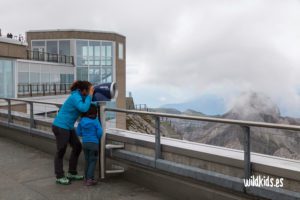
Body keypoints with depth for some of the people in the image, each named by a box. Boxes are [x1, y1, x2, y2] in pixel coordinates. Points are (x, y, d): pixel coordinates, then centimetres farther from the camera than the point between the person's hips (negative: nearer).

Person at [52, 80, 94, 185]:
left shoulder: (80, 96, 5)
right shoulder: (75, 97, -21)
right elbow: (84, 108, -34)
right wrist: (90, 95, -25)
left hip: (68, 127, 9)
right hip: (60, 126, -9)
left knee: (77, 146, 12)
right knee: (61, 151, 2)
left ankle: (72, 173, 23)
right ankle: (59, 177, 17)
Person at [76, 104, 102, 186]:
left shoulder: (82, 120, 2)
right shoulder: (95, 120, -11)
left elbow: (78, 133, 7)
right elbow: (99, 132, -13)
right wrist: (98, 138, 8)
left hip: (85, 143, 5)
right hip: (94, 143, -5)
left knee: (87, 161, 16)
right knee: (93, 161, 3)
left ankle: (87, 178, 21)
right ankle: (89, 179, -1)